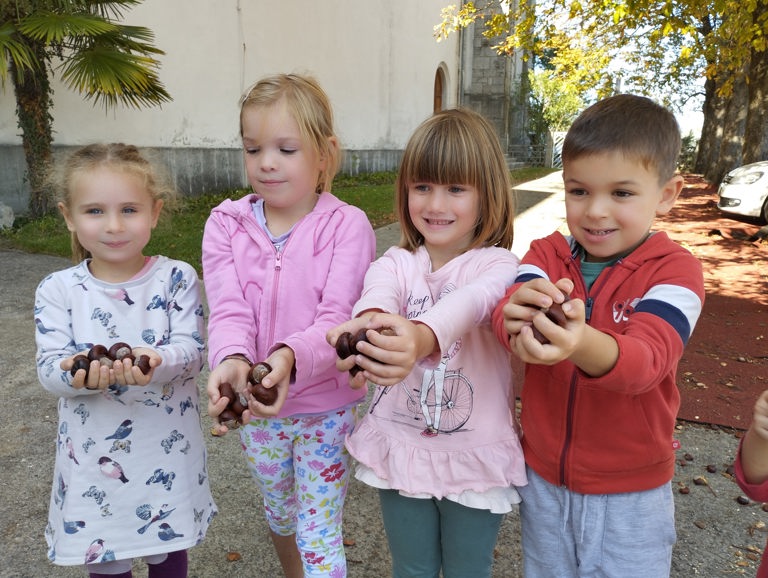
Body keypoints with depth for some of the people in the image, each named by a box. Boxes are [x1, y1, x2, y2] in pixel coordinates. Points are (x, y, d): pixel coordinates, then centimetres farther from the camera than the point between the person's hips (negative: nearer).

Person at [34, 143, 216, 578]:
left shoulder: (177, 278, -9)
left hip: (167, 449, -1)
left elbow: (192, 352, -14)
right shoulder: (58, 290, -5)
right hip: (94, 454, 1)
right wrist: (78, 373, -30)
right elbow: (48, 366, -8)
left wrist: (155, 361, -35)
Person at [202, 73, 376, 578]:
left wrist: (290, 358, -45)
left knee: (319, 535, 6)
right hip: (257, 408, 4)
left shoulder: (347, 225, -15)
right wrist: (231, 359, -38)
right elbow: (229, 310, -16)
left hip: (328, 407, -4)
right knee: (279, 514, 27)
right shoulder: (227, 224, -6)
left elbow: (339, 317, -25)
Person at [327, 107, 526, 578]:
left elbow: (471, 300, -35)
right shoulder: (398, 263, -4)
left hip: (475, 455, -2)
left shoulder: (497, 265, -12)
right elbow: (378, 293, -27)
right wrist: (370, 323, -52)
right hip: (401, 449, 2)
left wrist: (422, 334, -58)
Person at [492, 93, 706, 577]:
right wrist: (516, 316, -48)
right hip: (542, 479, 3)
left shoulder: (674, 270, -14)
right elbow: (507, 312, -23)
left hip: (631, 495, -3)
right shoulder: (547, 254, -6)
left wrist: (582, 343, -52)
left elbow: (647, 360, -30)